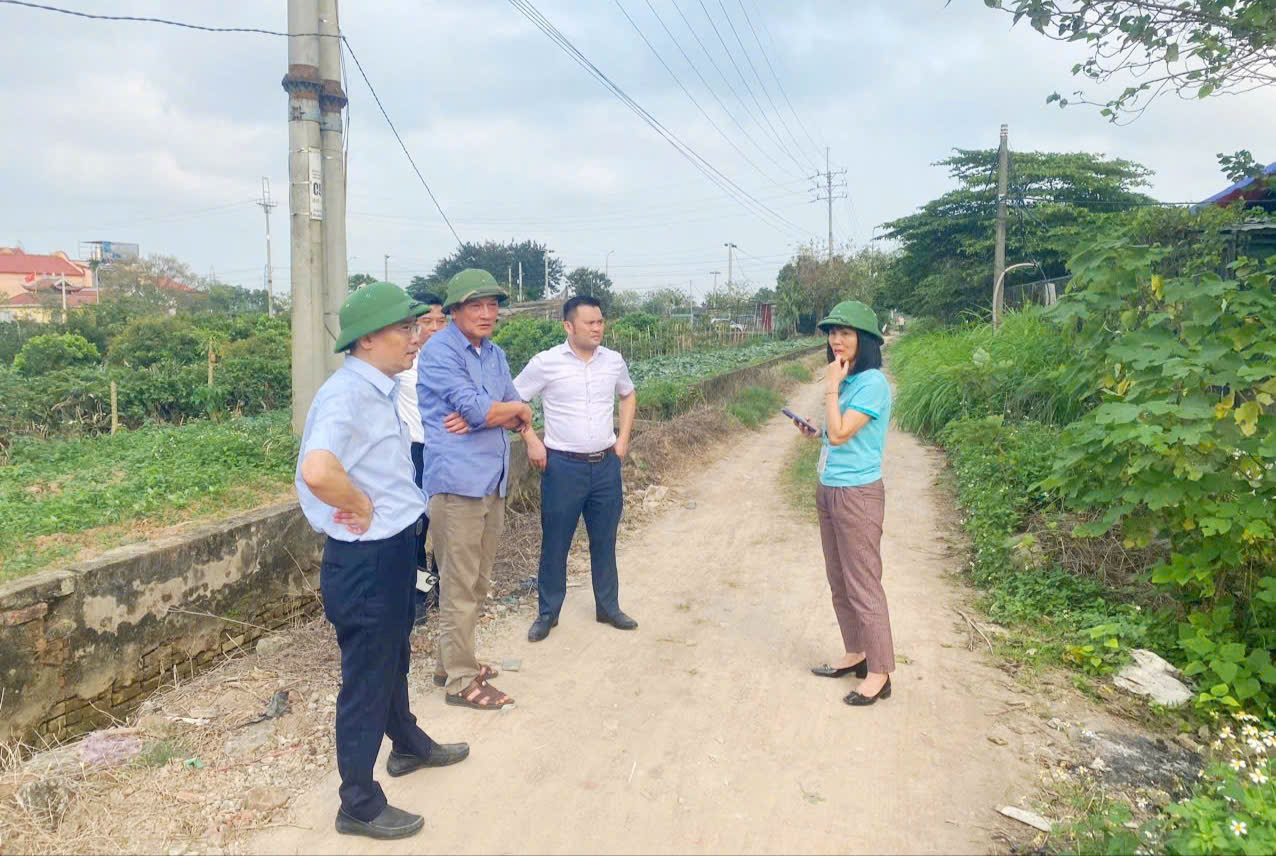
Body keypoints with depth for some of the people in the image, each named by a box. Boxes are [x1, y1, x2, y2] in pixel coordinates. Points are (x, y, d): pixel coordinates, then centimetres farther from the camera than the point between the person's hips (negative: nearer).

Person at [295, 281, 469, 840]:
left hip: (393, 551, 10)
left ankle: (408, 746, 50)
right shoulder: (347, 395, -24)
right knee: (367, 679, 6)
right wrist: (361, 506, -25)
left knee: (393, 659, 27)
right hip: (365, 560, -10)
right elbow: (317, 471, -42)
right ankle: (359, 806, 24)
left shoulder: (376, 390, 7)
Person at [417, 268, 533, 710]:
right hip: (457, 481, -8)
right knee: (460, 586, -1)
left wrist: (481, 415, -12)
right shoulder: (440, 351, -9)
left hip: (492, 482, 8)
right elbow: (478, 408, -20)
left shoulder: (494, 353, 15)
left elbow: (519, 416, 7)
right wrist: (515, 409, -1)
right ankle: (461, 682, 9)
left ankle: (453, 661, 31)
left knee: (477, 583, 17)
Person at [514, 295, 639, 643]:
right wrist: (531, 441, -10)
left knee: (604, 540, 14)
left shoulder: (614, 361, 1)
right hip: (563, 465, -3)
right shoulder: (546, 363, -10)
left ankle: (608, 607, 30)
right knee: (555, 542, 6)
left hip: (606, 464, 4)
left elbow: (628, 395, 20)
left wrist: (623, 438, 10)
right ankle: (548, 613, 22)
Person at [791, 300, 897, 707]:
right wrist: (814, 431, 5)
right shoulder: (847, 381, 10)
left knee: (863, 584, -1)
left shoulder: (872, 383, -16)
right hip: (829, 490, 9)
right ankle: (855, 654, 31)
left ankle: (879, 673, 10)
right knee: (839, 581, 17)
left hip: (857, 494, -9)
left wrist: (830, 387, -17)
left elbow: (840, 434, -23)